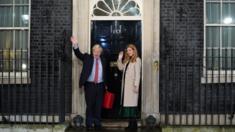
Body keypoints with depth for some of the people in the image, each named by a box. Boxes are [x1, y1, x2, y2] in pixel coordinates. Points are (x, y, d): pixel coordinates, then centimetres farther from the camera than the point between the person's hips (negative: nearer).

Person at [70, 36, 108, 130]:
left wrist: (105, 84, 10)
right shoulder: (87, 57, 4)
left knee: (98, 106, 6)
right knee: (89, 105, 2)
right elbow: (78, 54, -11)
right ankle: (89, 124, 11)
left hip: (100, 85, 2)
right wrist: (75, 45, -28)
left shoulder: (103, 60, 10)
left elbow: (105, 73, 14)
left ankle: (97, 123, 16)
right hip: (90, 85, -2)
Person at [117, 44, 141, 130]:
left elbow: (137, 73, -10)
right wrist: (119, 58, 10)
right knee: (127, 103, 6)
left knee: (132, 103, -7)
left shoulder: (137, 60, -4)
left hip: (132, 85, -7)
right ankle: (131, 123, 11)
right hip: (125, 85, 7)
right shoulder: (127, 60, 19)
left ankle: (133, 124, -1)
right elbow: (120, 68, 19)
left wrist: (136, 85, -16)